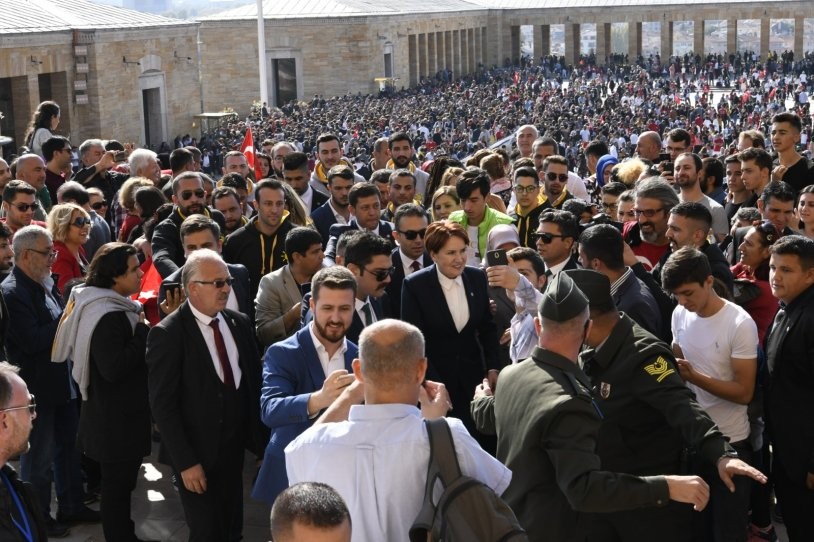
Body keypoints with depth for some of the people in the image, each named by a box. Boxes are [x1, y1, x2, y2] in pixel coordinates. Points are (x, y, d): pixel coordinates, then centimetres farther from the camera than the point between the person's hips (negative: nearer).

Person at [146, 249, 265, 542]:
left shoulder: (240, 324, 3)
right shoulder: (167, 334, -14)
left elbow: (254, 383, 9)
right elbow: (163, 406, -15)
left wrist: (260, 441, 6)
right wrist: (185, 462, -17)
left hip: (234, 449, 5)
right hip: (197, 455, -5)